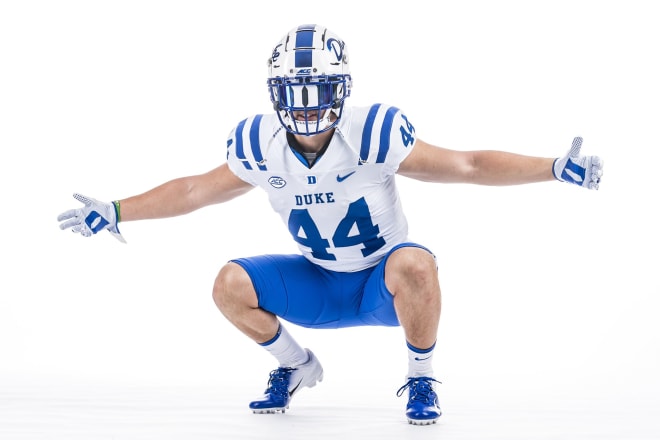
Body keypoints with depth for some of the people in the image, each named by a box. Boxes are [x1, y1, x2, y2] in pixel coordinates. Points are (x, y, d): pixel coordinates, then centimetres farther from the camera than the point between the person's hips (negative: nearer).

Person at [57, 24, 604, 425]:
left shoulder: (373, 134, -25)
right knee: (231, 285, -17)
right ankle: (297, 367, 12)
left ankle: (421, 379, -10)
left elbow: (465, 166, -20)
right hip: (318, 287, 4)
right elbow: (195, 190, 2)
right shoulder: (261, 147, -12)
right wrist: (115, 212, 3)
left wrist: (555, 168, -26)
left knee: (414, 266, -38)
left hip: (384, 285, -4)